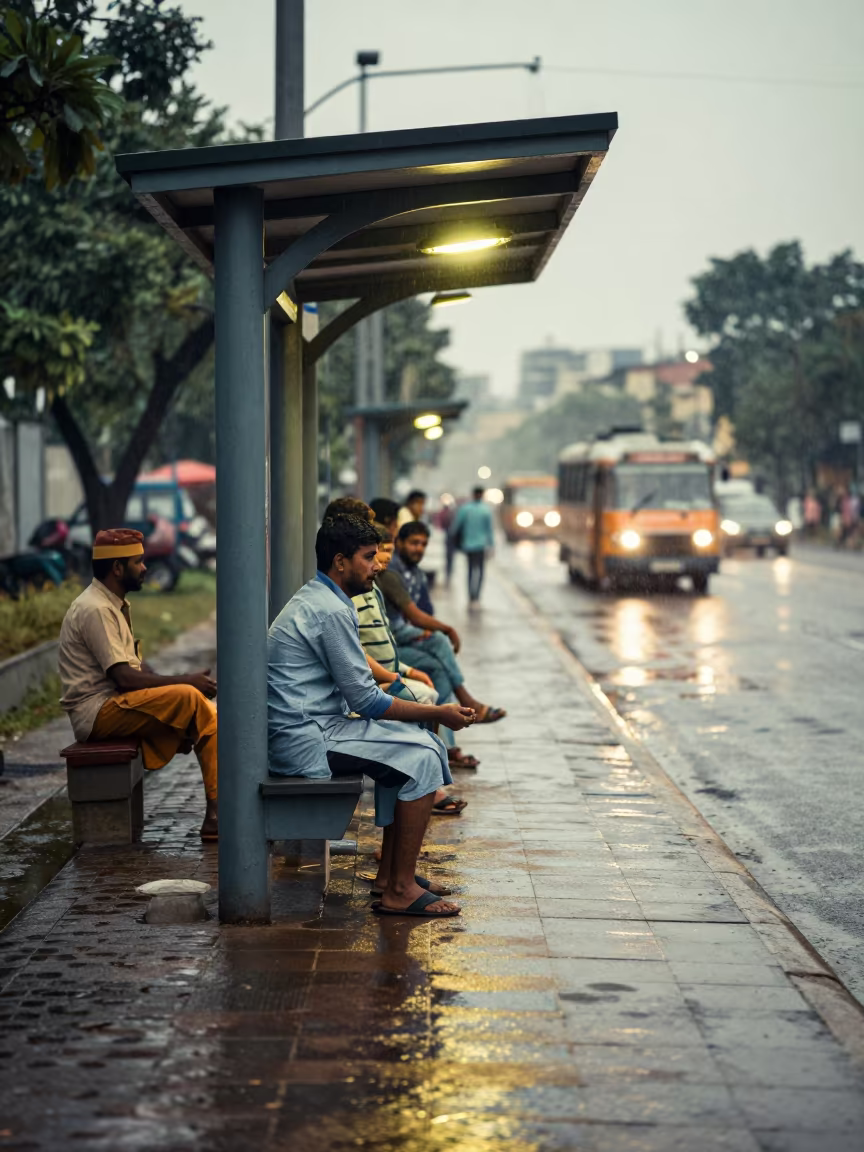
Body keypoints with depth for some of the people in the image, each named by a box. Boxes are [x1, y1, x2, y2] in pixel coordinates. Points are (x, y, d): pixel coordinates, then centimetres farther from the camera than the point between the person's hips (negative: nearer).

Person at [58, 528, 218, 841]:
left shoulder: (116, 606, 17)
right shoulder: (95, 610, -16)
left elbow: (136, 666, 16)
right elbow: (125, 678, -21)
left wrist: (175, 684, -2)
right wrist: (185, 682, -16)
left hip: (117, 704, 10)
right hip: (97, 712, -10)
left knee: (204, 711, -5)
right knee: (190, 698, -25)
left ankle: (215, 815, -14)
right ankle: (218, 809, -17)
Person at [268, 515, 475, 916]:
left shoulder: (314, 599, 17)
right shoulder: (331, 611, -17)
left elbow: (356, 691, 21)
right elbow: (366, 699, -16)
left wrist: (428, 711, 13)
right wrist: (438, 714, -7)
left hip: (301, 732, 11)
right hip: (306, 741, -11)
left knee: (415, 741, 14)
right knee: (422, 757, -12)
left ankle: (390, 871, 16)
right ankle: (400, 890, -10)